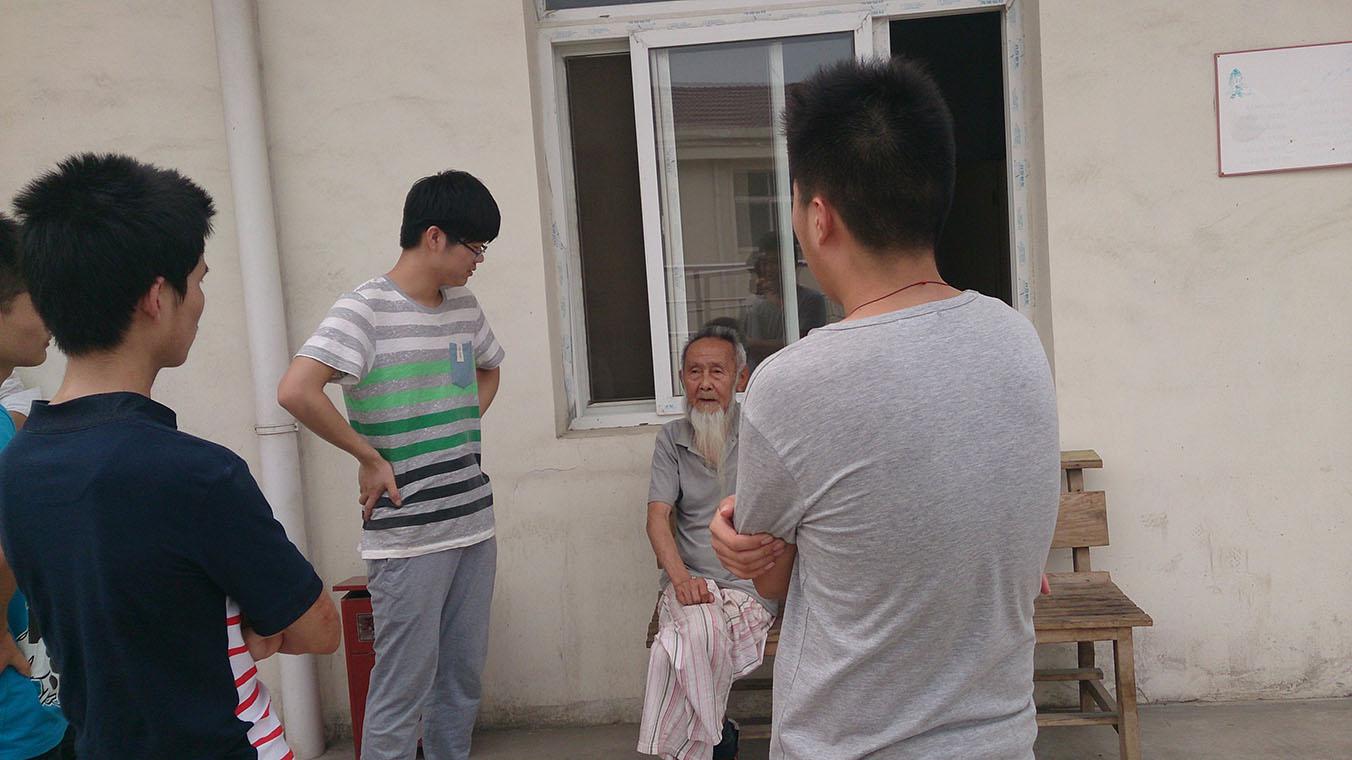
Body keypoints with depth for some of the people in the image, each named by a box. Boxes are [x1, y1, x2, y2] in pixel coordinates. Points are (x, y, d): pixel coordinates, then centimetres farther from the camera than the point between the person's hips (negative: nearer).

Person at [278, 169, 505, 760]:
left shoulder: (464, 307, 10)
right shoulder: (366, 310, -12)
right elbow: (296, 391, -24)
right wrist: (369, 457, -15)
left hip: (474, 523, 7)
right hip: (407, 535, -7)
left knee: (463, 681, 16)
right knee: (402, 693, 2)